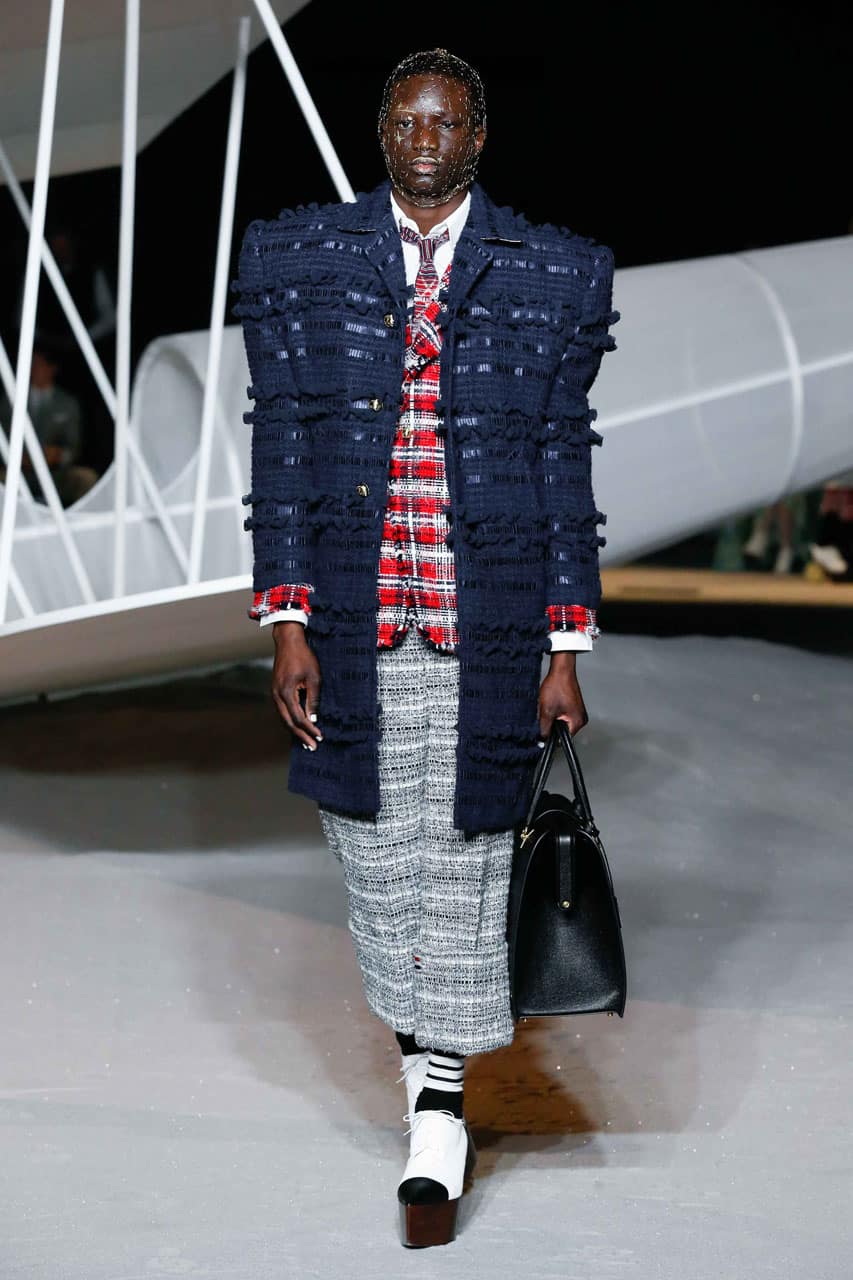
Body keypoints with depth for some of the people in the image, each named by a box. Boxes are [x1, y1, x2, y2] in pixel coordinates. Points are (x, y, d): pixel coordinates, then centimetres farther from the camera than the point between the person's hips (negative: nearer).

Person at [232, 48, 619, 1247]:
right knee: (380, 862, 8)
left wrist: (565, 648, 1)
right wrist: (286, 624, -2)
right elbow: (279, 450, 4)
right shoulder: (296, 260, 5)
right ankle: (430, 1076, 28)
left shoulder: (555, 277, 3)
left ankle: (434, 1128, 8)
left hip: (486, 631, -1)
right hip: (353, 625, 1)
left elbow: (566, 466, 4)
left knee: (460, 866, 0)